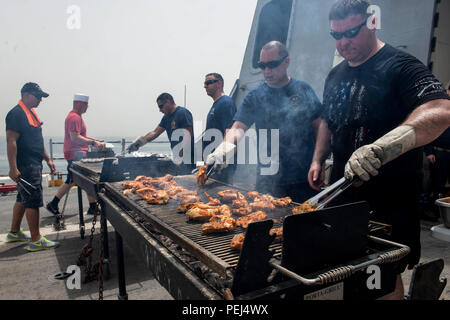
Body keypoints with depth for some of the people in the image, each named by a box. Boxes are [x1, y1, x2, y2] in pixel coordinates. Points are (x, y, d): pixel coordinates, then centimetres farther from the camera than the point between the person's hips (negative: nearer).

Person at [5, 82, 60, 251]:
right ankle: (36, 240, -1)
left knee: (23, 198, 18)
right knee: (33, 201, -7)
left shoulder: (31, 113, 17)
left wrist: (47, 159, 22)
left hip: (34, 164, 10)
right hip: (25, 166, -10)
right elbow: (11, 141, -20)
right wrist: (13, 168, -24)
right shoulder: (16, 114, -14)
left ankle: (14, 233, 32)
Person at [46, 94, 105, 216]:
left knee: (70, 181, 16)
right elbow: (75, 138, -25)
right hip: (76, 154, -11)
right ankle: (93, 207, 0)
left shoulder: (76, 116, 18)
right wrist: (93, 143, -29)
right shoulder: (74, 117, -16)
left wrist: (94, 140, 20)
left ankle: (53, 205, 22)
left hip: (73, 153, 11)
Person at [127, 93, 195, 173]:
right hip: (179, 159, 8)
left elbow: (188, 136, -18)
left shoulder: (183, 113, -11)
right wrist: (137, 143, 11)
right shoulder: (166, 117, 17)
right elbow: (155, 133, 18)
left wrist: (180, 155, -23)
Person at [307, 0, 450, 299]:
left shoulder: (399, 66, -13)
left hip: (388, 196, -6)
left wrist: (380, 147, -44)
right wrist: (318, 159, 11)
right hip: (343, 188, 7)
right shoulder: (336, 74, 11)